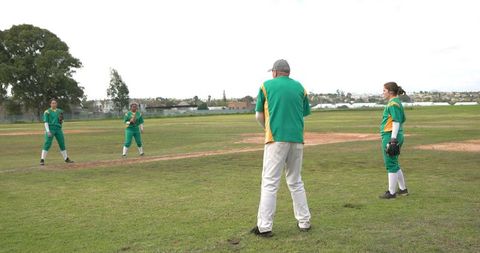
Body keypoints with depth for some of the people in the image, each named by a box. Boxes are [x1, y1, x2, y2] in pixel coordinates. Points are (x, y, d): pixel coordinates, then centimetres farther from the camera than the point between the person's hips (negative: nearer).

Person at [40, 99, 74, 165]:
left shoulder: (59, 111, 13)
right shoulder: (47, 112, -1)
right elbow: (45, 122, -7)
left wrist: (61, 119, -6)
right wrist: (48, 131, -18)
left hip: (58, 129, 5)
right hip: (50, 128, -5)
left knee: (62, 143, 8)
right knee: (47, 144, -12)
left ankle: (66, 159, 18)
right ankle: (42, 160, -11)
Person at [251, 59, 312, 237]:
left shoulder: (267, 85, 3)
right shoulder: (299, 87, 12)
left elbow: (259, 115, 6)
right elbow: (305, 112, 16)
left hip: (276, 139, -4)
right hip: (297, 139, 4)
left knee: (270, 183, -2)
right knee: (296, 182, 15)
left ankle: (264, 227, -4)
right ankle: (304, 222, 19)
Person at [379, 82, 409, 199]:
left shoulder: (393, 103, -14)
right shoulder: (397, 102, 17)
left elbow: (396, 122, -19)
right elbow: (402, 120, 21)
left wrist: (393, 139, -21)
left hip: (390, 136, -10)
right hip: (397, 136, 10)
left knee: (391, 165, -3)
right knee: (394, 164, 19)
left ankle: (391, 192, 4)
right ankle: (403, 189, 28)